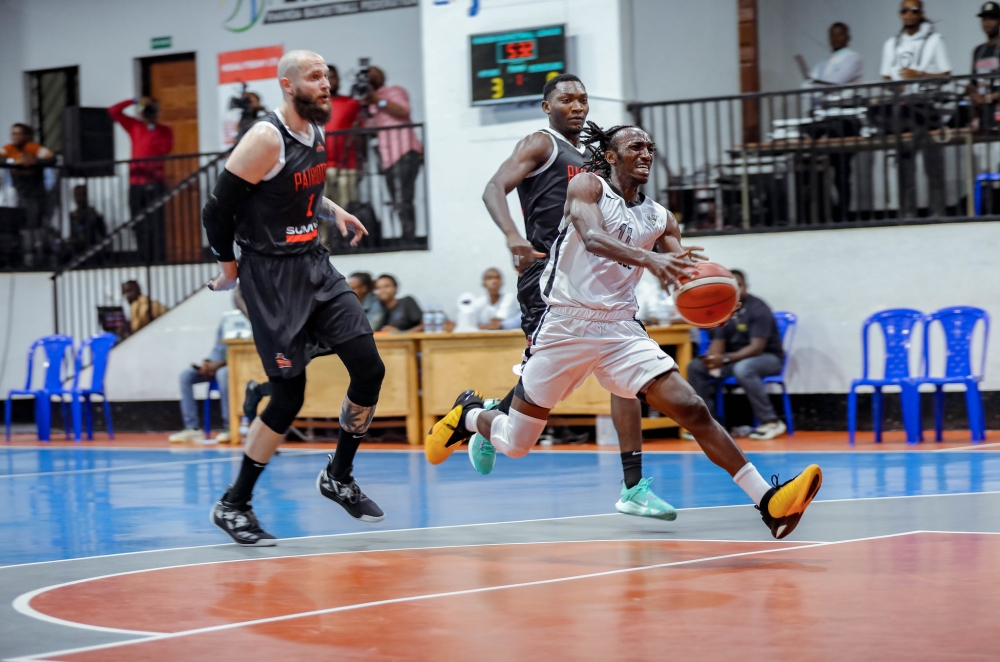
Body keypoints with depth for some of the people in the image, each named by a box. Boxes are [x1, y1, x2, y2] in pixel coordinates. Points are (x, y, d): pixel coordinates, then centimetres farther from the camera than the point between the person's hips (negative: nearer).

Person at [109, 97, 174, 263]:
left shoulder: (165, 131, 8)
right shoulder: (134, 126, 14)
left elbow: (167, 148, -12)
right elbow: (113, 111, 9)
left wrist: (154, 129, -9)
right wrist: (134, 101, 0)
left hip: (156, 182, -3)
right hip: (136, 183, 3)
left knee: (156, 222, -11)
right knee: (140, 225, 0)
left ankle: (158, 259, -12)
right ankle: (145, 260, 1)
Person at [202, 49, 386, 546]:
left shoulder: (315, 133, 8)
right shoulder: (267, 139, -18)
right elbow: (218, 209, -16)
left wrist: (332, 212, 12)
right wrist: (230, 268, -5)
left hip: (314, 265, 8)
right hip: (271, 276, -8)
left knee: (369, 369, -1)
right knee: (290, 394, -7)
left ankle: (338, 477, 18)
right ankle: (233, 505, 7)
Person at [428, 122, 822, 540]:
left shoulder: (660, 219, 11)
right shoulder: (587, 186, -3)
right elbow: (592, 237, -23)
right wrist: (647, 258, -41)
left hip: (620, 331, 4)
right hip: (566, 327, -4)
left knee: (692, 409, -14)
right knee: (514, 443, 5)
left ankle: (768, 501, -18)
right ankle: (468, 415, 39)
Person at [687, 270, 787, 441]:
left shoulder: (757, 308, -18)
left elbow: (756, 348, -25)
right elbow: (718, 342, 0)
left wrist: (725, 359, -36)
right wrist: (712, 358, -25)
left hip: (768, 358, -7)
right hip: (734, 358, 7)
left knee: (742, 368, -39)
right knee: (695, 366, -7)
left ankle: (770, 422, -30)